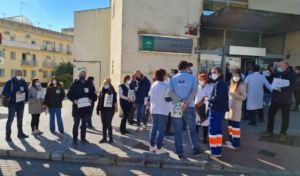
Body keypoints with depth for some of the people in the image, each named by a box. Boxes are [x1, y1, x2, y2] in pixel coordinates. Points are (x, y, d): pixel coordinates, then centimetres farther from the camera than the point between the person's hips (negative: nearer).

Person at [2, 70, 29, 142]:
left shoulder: (24, 83, 5)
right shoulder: (9, 82, -7)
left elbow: (26, 92, 13)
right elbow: (4, 93, -12)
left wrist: (26, 100, -3)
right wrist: (15, 93, -24)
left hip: (21, 104, 5)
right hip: (12, 104, -4)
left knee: (20, 119, 14)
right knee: (10, 119, -4)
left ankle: (20, 133, 26)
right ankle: (8, 135, 5)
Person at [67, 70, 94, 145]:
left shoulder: (88, 85, 7)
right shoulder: (74, 84, -4)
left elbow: (92, 94, 13)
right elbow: (69, 94, -4)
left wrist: (91, 99, -8)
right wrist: (73, 100, -21)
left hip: (86, 107, 4)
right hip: (77, 107, -4)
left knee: (84, 124, 12)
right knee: (76, 124, 2)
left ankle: (83, 138, 24)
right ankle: (74, 139, 13)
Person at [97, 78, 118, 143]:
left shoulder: (112, 91, -6)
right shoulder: (102, 91, 6)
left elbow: (115, 101, -5)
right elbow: (99, 100, 9)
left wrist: (116, 108, -10)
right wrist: (98, 109, 9)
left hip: (110, 110, -5)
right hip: (103, 110, 5)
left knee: (108, 124, -2)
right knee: (104, 124, 12)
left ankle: (111, 138, 12)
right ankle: (104, 138, 23)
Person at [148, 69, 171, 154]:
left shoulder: (153, 85, 7)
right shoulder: (165, 86, -14)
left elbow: (150, 97, 11)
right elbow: (167, 99, -17)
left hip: (153, 110, 7)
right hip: (163, 111, -6)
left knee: (154, 128, 15)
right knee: (161, 129, 0)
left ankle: (152, 146, 23)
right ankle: (159, 148, 5)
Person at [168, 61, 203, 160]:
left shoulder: (174, 78, 5)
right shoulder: (191, 77, 2)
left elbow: (170, 92, -7)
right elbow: (194, 90, -11)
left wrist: (181, 101, -12)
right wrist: (187, 102, -17)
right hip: (189, 107, -1)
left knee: (178, 131, 6)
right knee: (192, 129, 13)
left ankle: (180, 153, 9)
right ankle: (196, 150, 23)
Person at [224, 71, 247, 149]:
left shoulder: (241, 85, -9)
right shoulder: (233, 84, 16)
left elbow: (244, 97, -17)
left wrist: (234, 94, -26)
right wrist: (229, 94, 8)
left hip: (236, 108, -8)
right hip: (230, 106, 8)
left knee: (235, 125, -5)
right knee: (230, 124, 13)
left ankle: (236, 144, 1)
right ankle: (231, 140, 25)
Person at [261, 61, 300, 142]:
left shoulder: (292, 75, -10)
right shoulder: (277, 74, 8)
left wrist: (283, 89, -29)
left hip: (285, 100, -5)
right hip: (275, 99, 5)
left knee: (285, 117, 7)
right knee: (270, 114, 9)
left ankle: (283, 133, 23)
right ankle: (269, 130, 24)